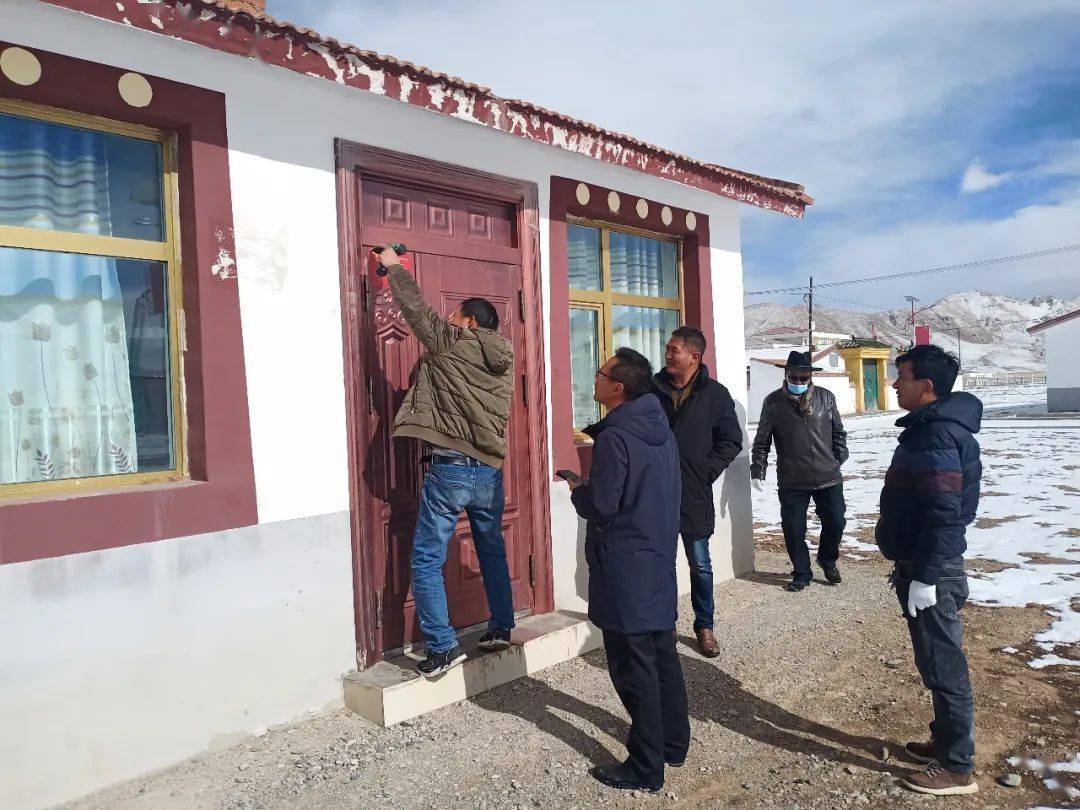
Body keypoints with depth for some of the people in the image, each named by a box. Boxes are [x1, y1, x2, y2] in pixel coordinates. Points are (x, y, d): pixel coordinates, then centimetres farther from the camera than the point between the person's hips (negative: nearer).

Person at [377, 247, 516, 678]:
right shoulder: (502, 357, 11)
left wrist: (394, 266, 16)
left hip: (450, 469, -7)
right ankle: (501, 628, 29)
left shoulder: (450, 343, -6)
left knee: (427, 562, 2)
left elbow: (416, 308, 2)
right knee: (493, 552, 22)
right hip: (490, 470, 7)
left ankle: (443, 647, 2)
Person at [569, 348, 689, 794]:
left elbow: (601, 506, -21)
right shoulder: (660, 429, 7)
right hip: (660, 562, 9)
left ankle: (645, 769, 12)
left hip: (625, 571, -9)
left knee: (634, 669, 1)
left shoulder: (614, 438, -20)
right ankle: (673, 743, 32)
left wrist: (577, 488, 0)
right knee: (663, 657, 18)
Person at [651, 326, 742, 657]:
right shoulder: (652, 388, 0)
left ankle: (704, 626, 26)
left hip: (694, 495, -1)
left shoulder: (715, 394, -2)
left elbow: (731, 441, 2)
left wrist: (707, 471, -6)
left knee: (700, 565, 10)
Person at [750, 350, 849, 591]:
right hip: (791, 481, -1)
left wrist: (840, 458, 5)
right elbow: (762, 441, 4)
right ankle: (802, 573, 22)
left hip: (828, 477, 1)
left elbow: (838, 432, 13)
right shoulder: (773, 402, 0)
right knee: (793, 529, 2)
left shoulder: (825, 397, 3)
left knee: (835, 522, 8)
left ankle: (828, 561, 36)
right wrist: (758, 470, -1)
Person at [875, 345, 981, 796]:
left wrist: (922, 577, -22)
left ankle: (957, 769, 15)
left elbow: (944, 516, -25)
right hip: (925, 566, 10)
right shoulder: (929, 428, 11)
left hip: (931, 573, -10)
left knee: (944, 669, 2)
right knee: (937, 665, 20)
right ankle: (945, 743, 34)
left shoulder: (937, 437, -21)